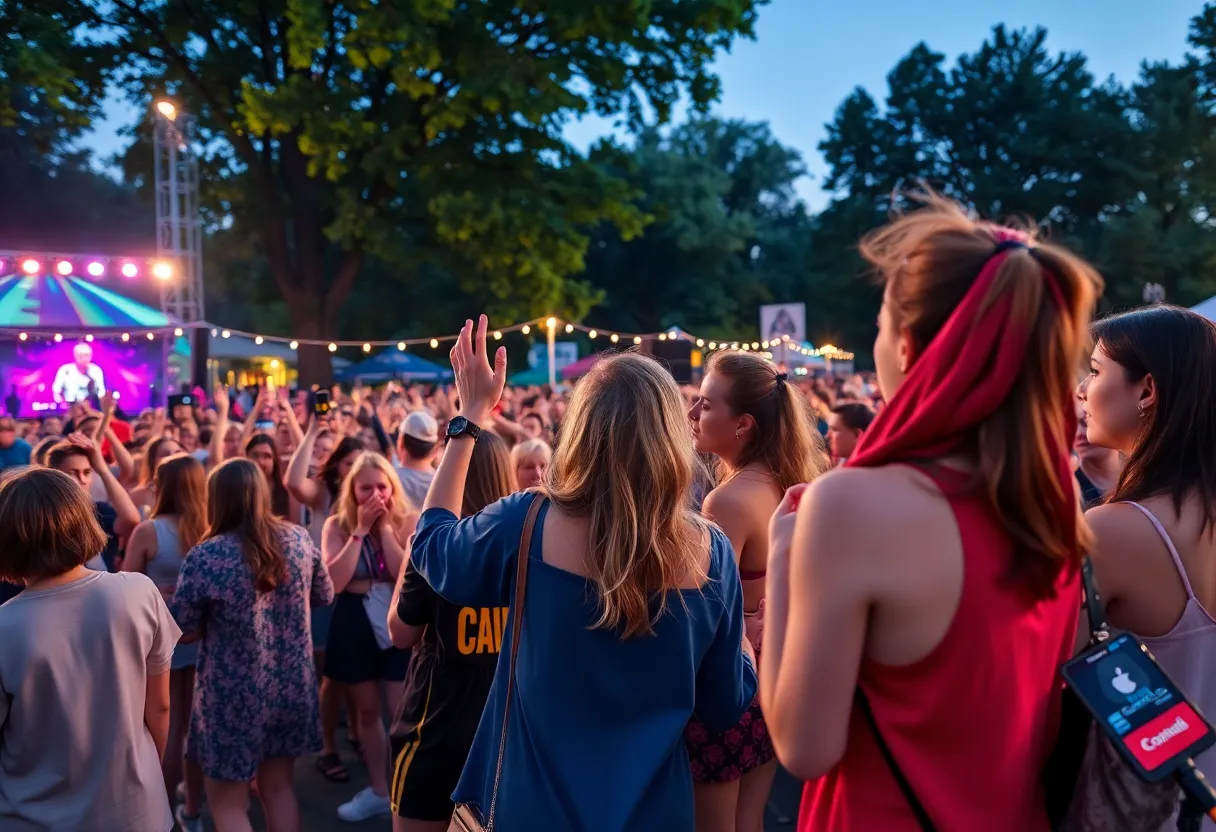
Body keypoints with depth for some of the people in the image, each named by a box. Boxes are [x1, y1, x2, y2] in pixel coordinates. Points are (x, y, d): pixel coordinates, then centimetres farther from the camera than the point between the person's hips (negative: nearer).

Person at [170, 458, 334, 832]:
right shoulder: (299, 539, -5)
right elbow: (325, 596, 9)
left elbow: (182, 630, -9)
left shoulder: (205, 556, -19)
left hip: (235, 696, -4)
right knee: (279, 789, 21)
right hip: (291, 686, 5)